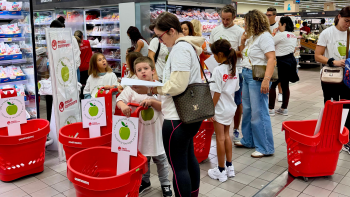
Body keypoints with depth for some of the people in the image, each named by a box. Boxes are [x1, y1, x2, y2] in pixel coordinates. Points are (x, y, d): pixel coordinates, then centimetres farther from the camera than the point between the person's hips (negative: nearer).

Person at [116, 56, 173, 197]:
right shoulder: (131, 87, -4)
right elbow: (119, 100, -9)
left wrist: (152, 102, -21)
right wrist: (123, 106, -30)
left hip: (156, 130, -1)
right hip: (139, 130, 1)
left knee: (160, 158, 14)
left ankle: (165, 183, 31)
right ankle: (145, 182, 38)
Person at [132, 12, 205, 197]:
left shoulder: (180, 48, -16)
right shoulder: (187, 46, 15)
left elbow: (177, 85, -24)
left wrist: (150, 90, -17)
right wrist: (155, 88, 10)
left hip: (178, 117, -11)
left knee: (178, 166, 0)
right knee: (189, 159, 22)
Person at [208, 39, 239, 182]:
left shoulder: (218, 70, -19)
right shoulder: (234, 69, 3)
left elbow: (217, 92, -20)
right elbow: (235, 89, 8)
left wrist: (211, 109, -14)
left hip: (220, 109, -7)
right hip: (231, 107, 7)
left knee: (220, 138, 3)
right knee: (226, 135, 18)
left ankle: (221, 171, 14)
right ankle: (229, 167, 27)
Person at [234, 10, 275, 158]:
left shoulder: (265, 36, -13)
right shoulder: (251, 37, 15)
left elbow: (271, 59, -21)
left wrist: (266, 79, -29)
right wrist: (243, 42, 6)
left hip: (257, 77, -10)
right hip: (247, 75, 10)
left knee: (259, 113, -5)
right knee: (247, 110, 16)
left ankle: (265, 148, 5)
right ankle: (248, 140, 30)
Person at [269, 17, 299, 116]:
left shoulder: (281, 35, -14)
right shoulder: (294, 36, 14)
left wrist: (273, 33, 2)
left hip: (281, 62, -9)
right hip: (291, 61, 9)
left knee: (272, 85, -1)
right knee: (285, 85, 13)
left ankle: (271, 109, 1)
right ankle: (284, 109, 19)